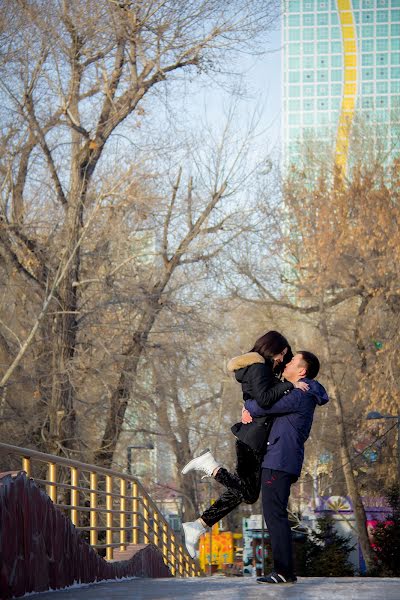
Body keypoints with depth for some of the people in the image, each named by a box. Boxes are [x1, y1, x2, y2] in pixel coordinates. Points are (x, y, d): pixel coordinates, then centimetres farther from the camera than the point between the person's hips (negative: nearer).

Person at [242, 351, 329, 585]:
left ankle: (284, 571, -12)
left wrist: (250, 408, 8)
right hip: (277, 462, 10)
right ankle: (284, 571, 13)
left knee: (275, 515, -11)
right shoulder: (302, 396, 22)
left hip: (279, 463, -10)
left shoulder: (300, 396, -12)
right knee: (275, 516, 11)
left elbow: (265, 406, -13)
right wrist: (250, 409, 12)